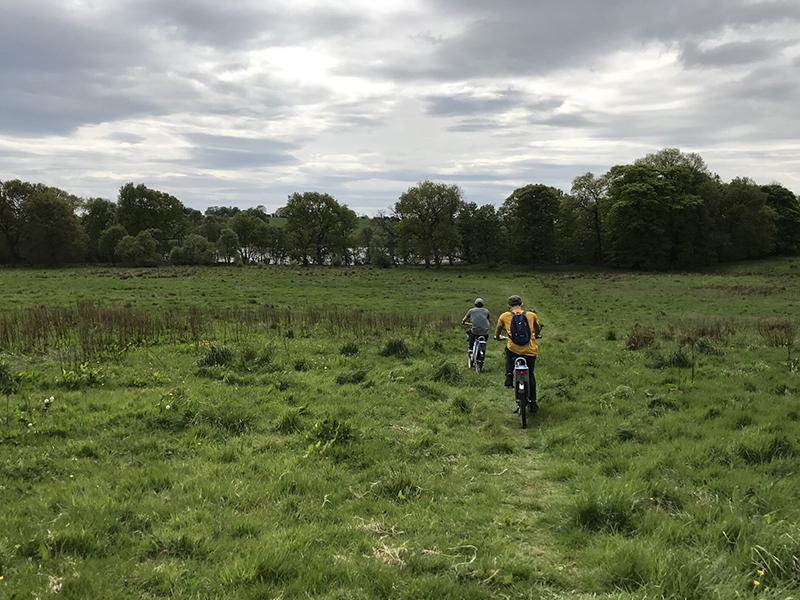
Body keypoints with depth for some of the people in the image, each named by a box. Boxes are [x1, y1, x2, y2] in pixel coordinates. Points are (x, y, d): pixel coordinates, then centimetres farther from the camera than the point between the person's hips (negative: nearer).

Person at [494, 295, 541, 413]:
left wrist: (497, 337, 48)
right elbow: (538, 328, 30)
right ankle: (533, 404, 22)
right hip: (530, 351, 1)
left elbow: (498, 329, 26)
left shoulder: (505, 316, 8)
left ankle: (509, 378, 18)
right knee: (530, 375, 20)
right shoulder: (531, 315, 11)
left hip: (513, 349, -1)